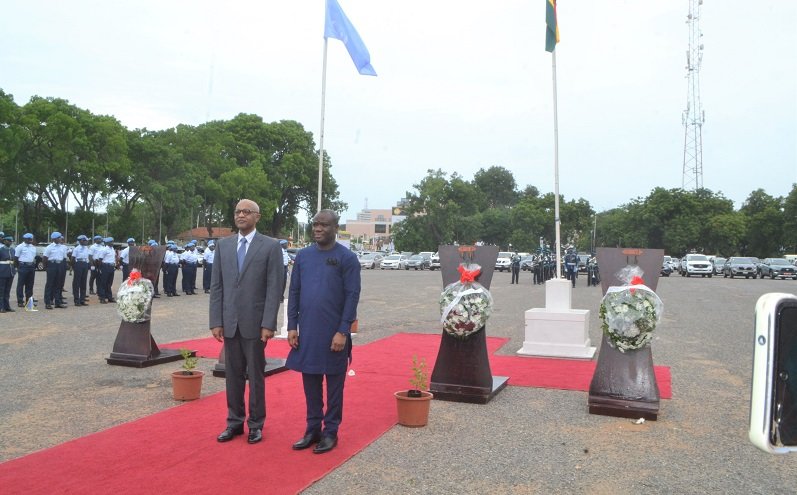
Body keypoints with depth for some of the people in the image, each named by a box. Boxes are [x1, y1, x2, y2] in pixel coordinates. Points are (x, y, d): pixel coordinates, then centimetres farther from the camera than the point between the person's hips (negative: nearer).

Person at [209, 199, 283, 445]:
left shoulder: (271, 246, -4)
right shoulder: (223, 245, 8)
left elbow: (274, 288, -8)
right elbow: (216, 286, 7)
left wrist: (268, 324, -13)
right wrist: (216, 321, 1)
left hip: (255, 323, -3)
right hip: (229, 323, 4)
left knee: (255, 375, 7)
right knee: (233, 374, 11)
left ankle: (256, 424, 21)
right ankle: (235, 422, 25)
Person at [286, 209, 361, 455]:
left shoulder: (347, 257, -6)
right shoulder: (303, 255, 6)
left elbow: (352, 296, -9)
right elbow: (294, 293, 8)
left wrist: (343, 331, -15)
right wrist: (292, 326, 2)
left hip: (333, 333, -4)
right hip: (307, 332, 4)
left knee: (334, 385, 8)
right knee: (310, 384, 13)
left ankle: (330, 432, 20)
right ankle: (312, 429, 26)